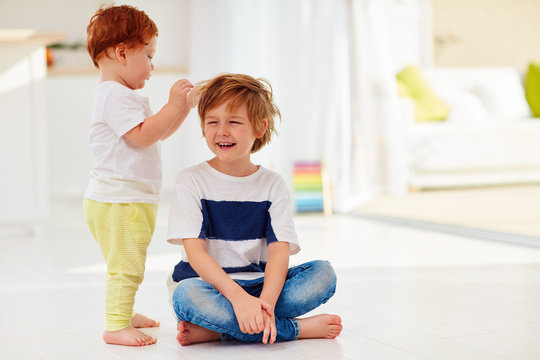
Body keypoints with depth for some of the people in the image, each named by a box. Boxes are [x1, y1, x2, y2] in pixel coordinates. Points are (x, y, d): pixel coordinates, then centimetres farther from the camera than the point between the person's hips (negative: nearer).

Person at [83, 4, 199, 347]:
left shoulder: (124, 96, 19)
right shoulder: (115, 95, -17)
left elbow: (159, 132, 22)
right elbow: (142, 135, -26)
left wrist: (185, 106, 10)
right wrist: (173, 105, -21)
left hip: (132, 199, 11)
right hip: (118, 200, -11)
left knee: (128, 266, 24)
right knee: (126, 265, -9)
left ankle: (123, 313, 37)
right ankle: (117, 325, -5)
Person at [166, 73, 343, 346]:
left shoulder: (273, 185, 4)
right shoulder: (192, 181, -2)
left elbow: (279, 251, -8)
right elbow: (195, 252, -13)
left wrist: (266, 302, -29)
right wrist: (238, 296, -29)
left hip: (259, 285, 3)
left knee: (323, 273, -19)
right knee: (187, 296, -36)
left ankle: (214, 329, -25)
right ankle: (298, 328, -27)